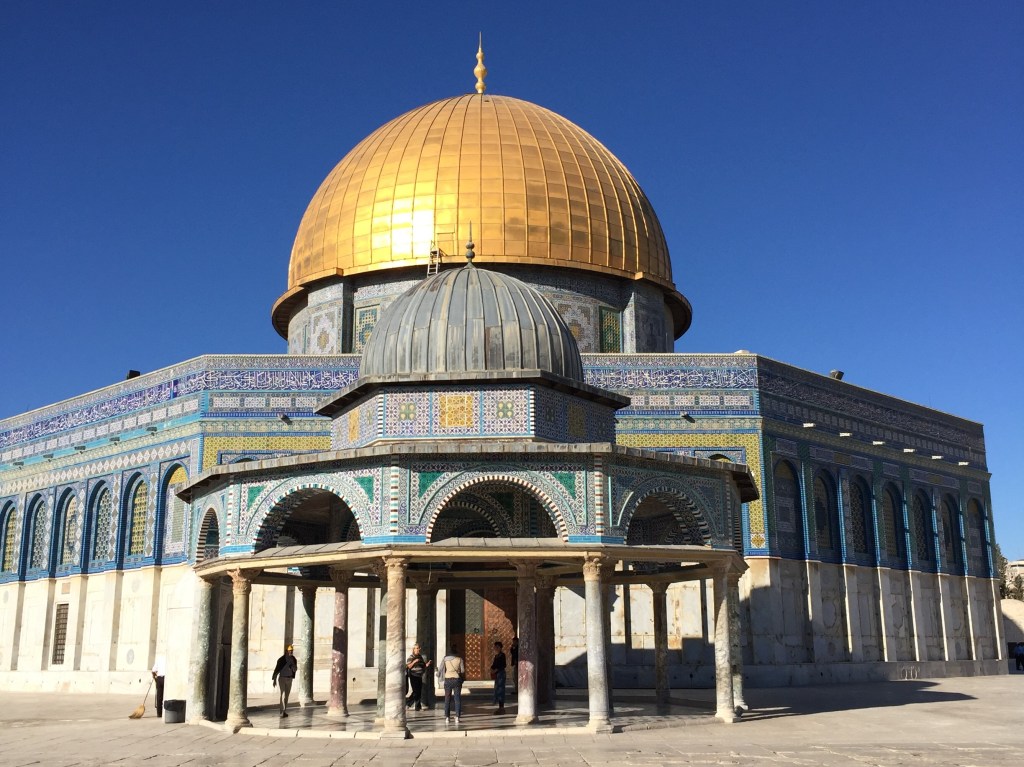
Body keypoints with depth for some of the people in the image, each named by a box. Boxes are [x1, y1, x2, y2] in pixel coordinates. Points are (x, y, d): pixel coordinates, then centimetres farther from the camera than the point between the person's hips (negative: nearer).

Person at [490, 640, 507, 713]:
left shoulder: (501, 655, -12)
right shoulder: (497, 655, 14)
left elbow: (504, 665, -18)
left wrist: (496, 670, -19)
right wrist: (492, 668, 1)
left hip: (500, 674, -9)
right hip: (497, 674, 9)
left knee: (500, 690, -9)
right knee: (498, 690, 10)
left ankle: (501, 708, -6)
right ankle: (501, 708, 15)